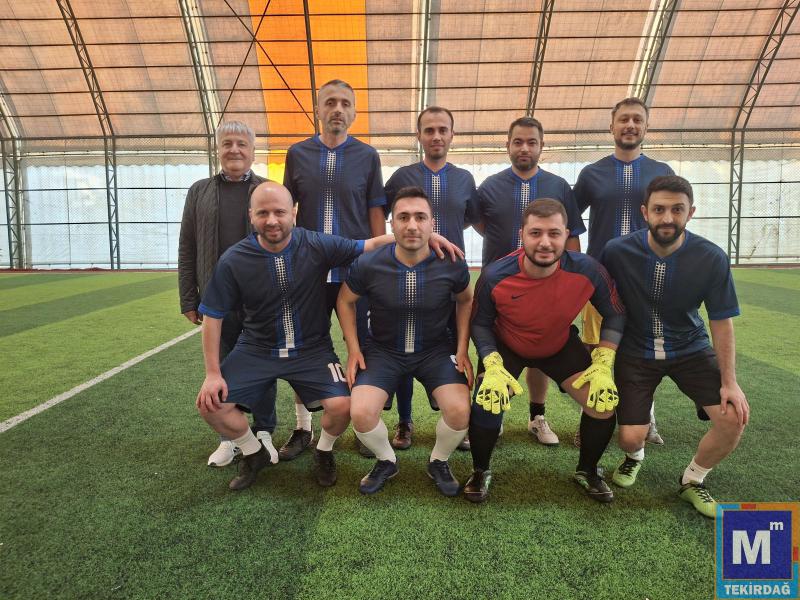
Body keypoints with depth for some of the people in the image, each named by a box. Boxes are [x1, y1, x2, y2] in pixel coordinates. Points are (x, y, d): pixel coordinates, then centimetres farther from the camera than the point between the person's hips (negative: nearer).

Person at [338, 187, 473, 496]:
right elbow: (345, 301, 3)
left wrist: (462, 349, -2)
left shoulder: (452, 264, -15)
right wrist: (353, 349, -3)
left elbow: (466, 301, 6)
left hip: (436, 349, 0)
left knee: (460, 411, -21)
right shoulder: (368, 264, -17)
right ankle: (386, 461, 15)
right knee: (360, 413, -20)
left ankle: (439, 462, 14)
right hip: (383, 348, 0)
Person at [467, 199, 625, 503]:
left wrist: (602, 365, -18)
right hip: (506, 347, -1)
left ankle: (587, 471, 25)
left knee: (604, 406, -7)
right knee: (486, 406, -20)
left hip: (562, 346, 2)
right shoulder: (494, 276, -31)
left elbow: (615, 315, -10)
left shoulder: (588, 271, -28)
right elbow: (481, 324, -13)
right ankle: (480, 472, 13)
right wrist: (493, 367, -27)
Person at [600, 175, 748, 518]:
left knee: (734, 418, -16)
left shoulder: (711, 258, -17)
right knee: (630, 437, -9)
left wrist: (729, 382, -9)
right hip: (635, 352, -1)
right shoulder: (618, 252, -19)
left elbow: (721, 322, -8)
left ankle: (692, 480, 15)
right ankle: (634, 457, 33)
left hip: (690, 350, 2)